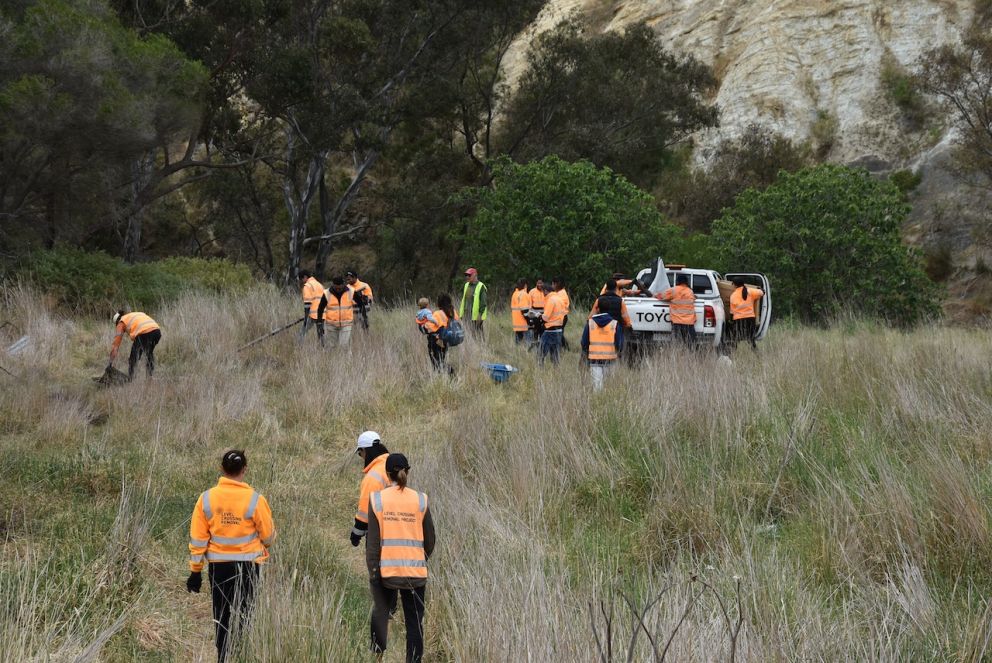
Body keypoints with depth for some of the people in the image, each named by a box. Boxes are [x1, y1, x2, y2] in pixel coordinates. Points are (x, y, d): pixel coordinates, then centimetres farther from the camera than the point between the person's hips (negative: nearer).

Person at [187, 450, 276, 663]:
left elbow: (197, 539, -3)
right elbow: (268, 536, -3)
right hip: (247, 564, -2)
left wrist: (195, 570, 5)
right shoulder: (254, 499, -13)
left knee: (221, 615, 12)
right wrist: (262, 545, 21)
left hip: (218, 564, 2)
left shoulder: (206, 498, -6)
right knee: (245, 613, 7)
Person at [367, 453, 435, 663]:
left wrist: (373, 572, -2)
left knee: (380, 613, 16)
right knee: (414, 623, 7)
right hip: (415, 571, 0)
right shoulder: (420, 500, -1)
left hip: (386, 570, 0)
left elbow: (373, 541, -6)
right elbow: (429, 540, 6)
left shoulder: (377, 499, -4)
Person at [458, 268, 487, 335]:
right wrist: (461, 313, 17)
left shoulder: (480, 286, -9)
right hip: (467, 315, 7)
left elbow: (483, 302, -13)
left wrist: (480, 315, -18)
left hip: (476, 316, -7)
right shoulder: (466, 285, 14)